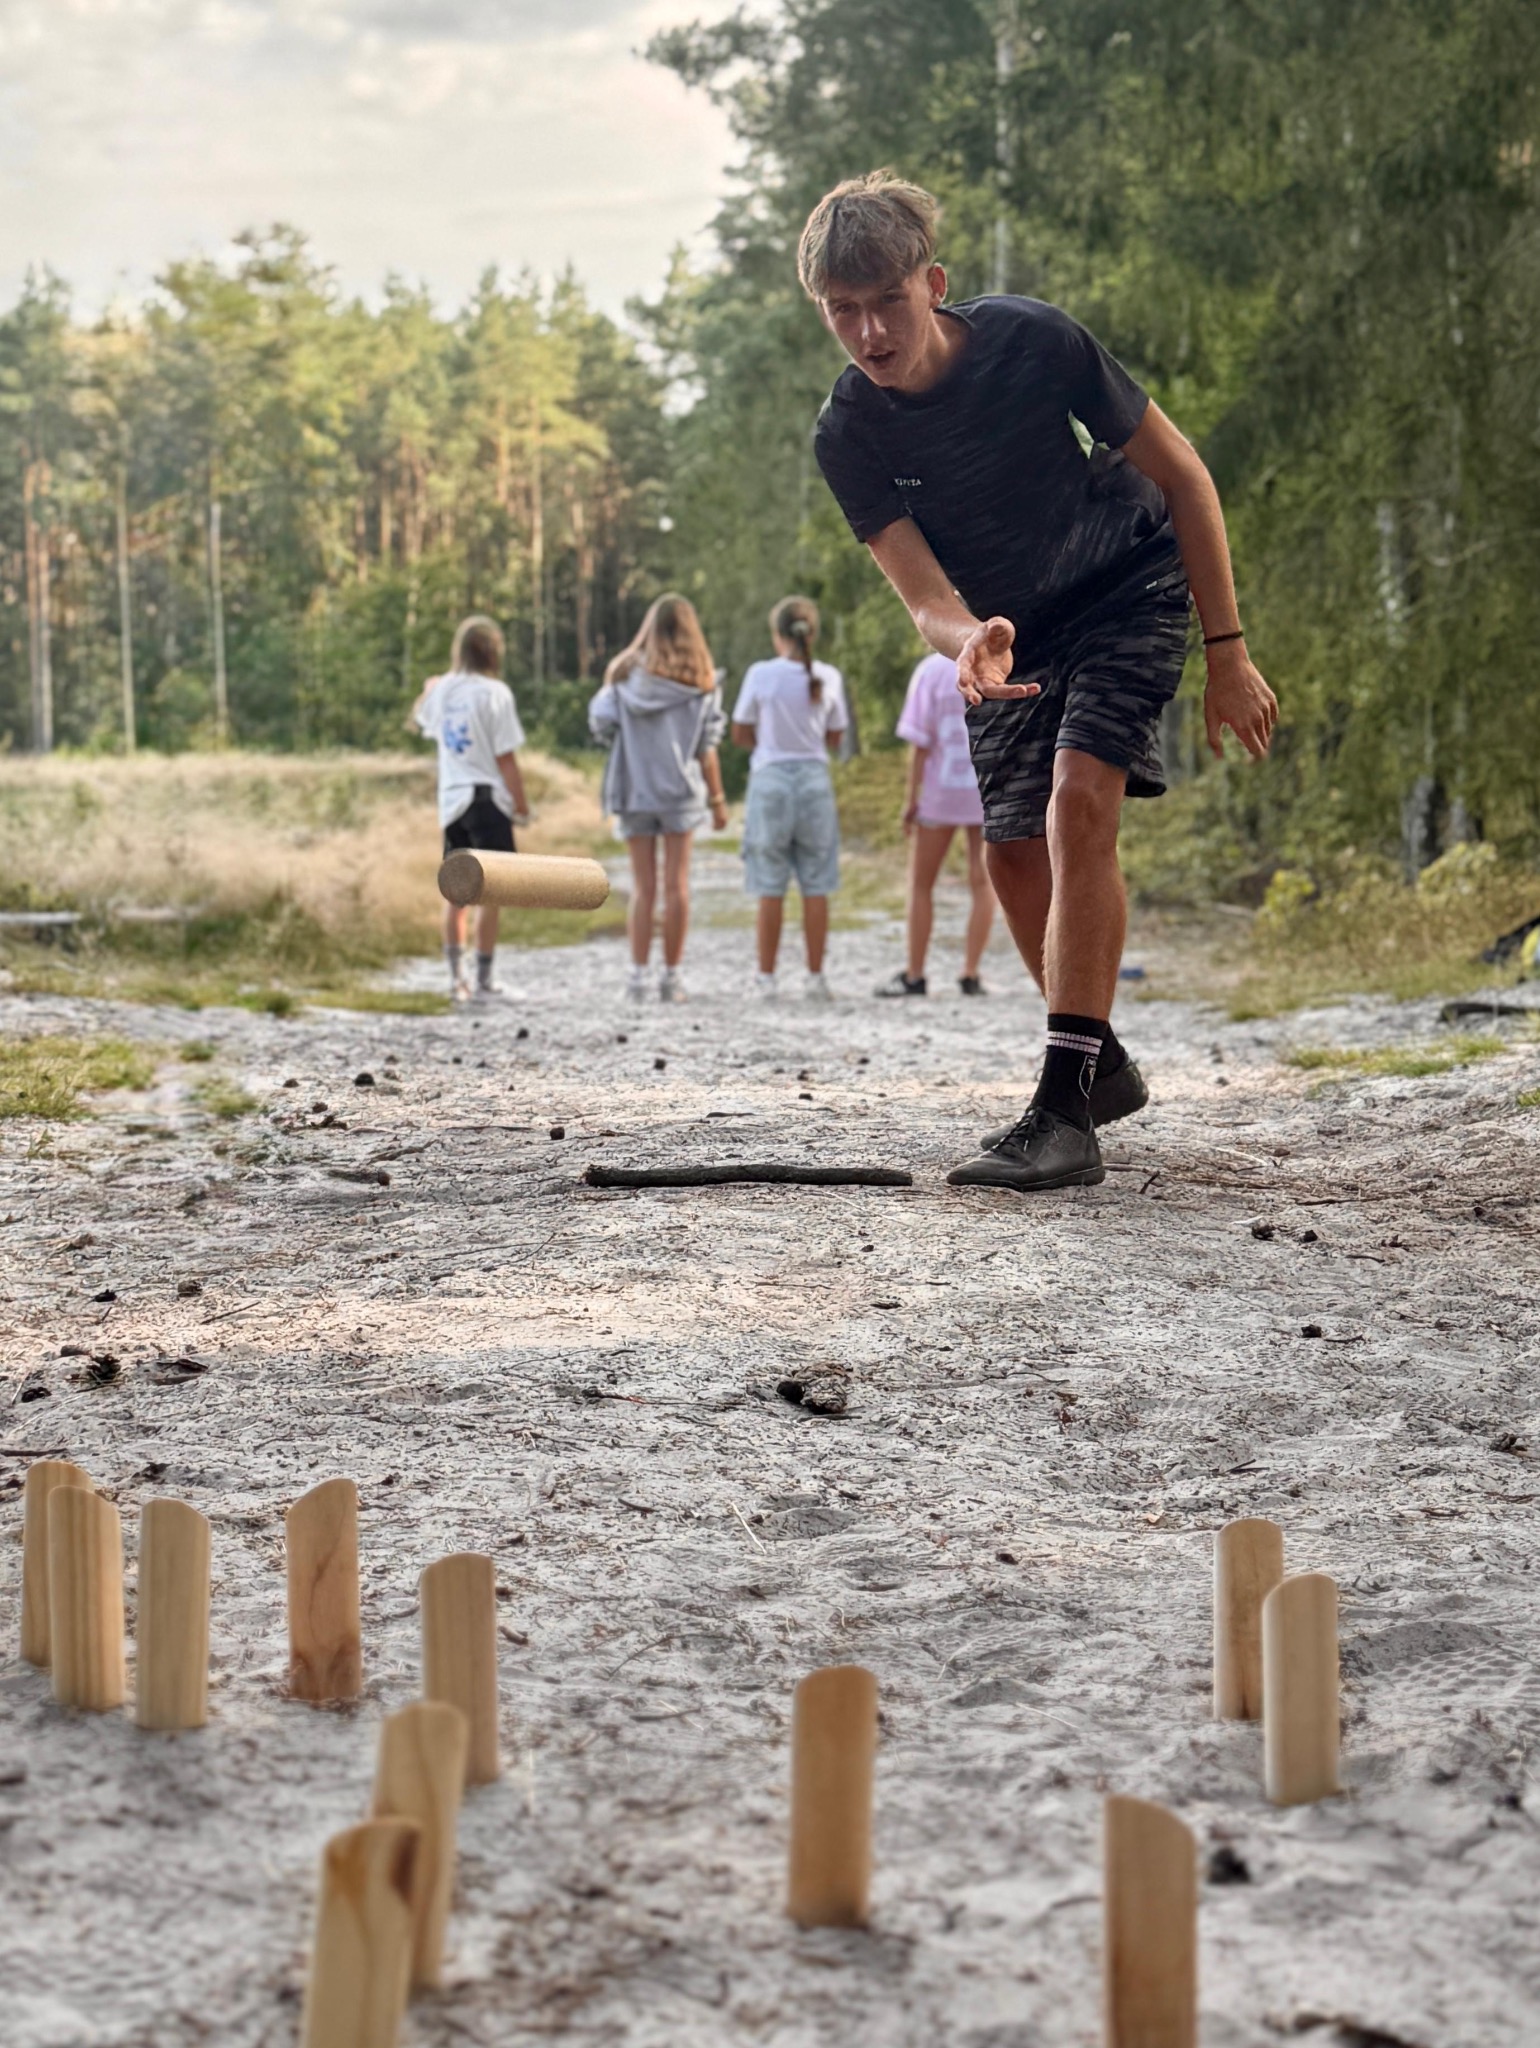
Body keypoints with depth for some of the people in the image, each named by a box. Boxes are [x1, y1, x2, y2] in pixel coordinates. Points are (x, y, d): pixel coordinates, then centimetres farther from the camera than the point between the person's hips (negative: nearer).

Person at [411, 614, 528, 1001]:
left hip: (452, 801, 6)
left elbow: (422, 722, 28)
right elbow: (506, 758, -13)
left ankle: (456, 977, 11)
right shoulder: (494, 693, -11)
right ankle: (484, 980, -1)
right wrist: (522, 806, -6)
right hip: (489, 799, -6)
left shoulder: (441, 690, 5)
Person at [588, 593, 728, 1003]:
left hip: (633, 789, 1)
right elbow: (707, 747, -2)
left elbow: (600, 724, -5)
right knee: (676, 885, 4)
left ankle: (638, 974, -1)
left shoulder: (626, 673, 2)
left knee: (642, 888, 5)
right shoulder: (699, 681, -1)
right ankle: (671, 977, 4)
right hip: (680, 792, -1)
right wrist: (717, 798, 4)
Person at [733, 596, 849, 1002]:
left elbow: (740, 736, 0)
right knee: (816, 888, 6)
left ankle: (766, 978, 6)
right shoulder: (829, 678, 0)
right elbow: (834, 740, 7)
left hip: (770, 781, -1)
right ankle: (815, 978, 7)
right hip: (814, 780, 1)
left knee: (771, 889, 4)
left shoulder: (761, 675, -7)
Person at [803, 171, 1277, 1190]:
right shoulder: (848, 435, -19)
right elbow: (926, 595, -23)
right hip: (1004, 625, 5)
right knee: (1015, 854, 4)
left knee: (1078, 805, -23)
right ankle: (1104, 1064, 28)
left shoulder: (1037, 342, -27)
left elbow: (1182, 474, -16)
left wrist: (1228, 652, -16)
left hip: (1128, 589, -4)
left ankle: (1065, 1108, -26)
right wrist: (970, 644, -49)